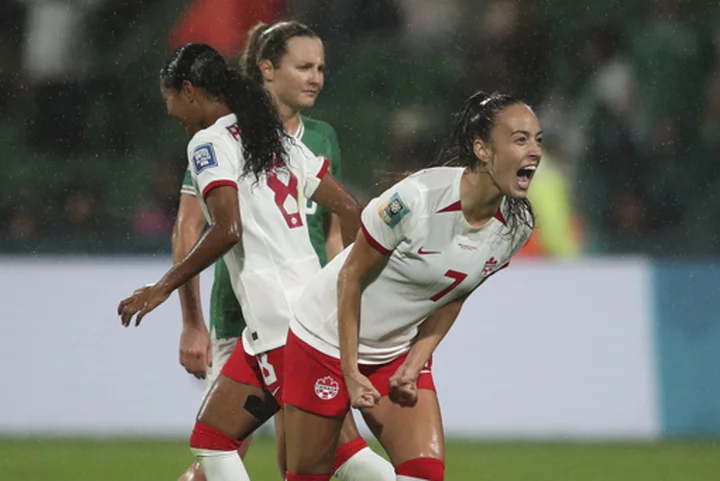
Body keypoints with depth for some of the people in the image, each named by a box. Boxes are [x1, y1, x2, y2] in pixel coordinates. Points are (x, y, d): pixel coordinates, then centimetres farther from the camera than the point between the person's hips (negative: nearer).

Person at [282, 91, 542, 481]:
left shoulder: (517, 226, -12)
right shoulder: (417, 197, -29)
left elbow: (453, 296, 3)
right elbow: (351, 277, -18)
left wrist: (416, 364, -6)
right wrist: (350, 372, -16)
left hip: (400, 351, 5)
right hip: (329, 339, -5)